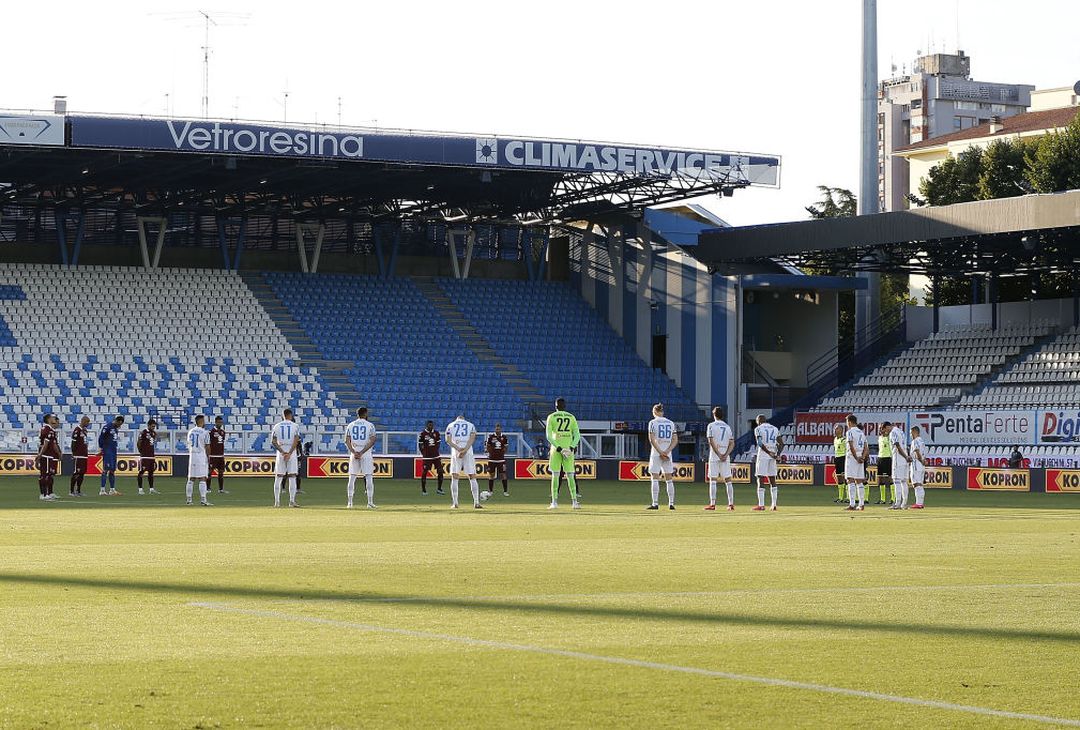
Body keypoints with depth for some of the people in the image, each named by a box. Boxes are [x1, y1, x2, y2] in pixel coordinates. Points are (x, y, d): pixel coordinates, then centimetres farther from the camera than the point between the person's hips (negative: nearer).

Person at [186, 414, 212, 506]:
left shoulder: (190, 432, 9)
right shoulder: (204, 432, -9)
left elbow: (189, 445, 13)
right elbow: (207, 447, -8)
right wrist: (208, 457, 3)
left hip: (192, 456, 5)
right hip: (201, 455, -5)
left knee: (191, 478, 10)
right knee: (203, 478, -5)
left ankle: (189, 499, 11)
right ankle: (203, 499, -11)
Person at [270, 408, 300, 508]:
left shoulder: (277, 426, 6)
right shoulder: (294, 426, 1)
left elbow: (273, 442, -3)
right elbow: (296, 441, -11)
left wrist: (282, 452, -9)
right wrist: (289, 453, -15)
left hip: (280, 452, 2)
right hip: (291, 451, -2)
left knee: (278, 477, 5)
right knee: (292, 476, 0)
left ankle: (277, 501, 2)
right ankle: (292, 501, -6)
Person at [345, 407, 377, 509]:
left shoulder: (350, 425, 7)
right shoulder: (370, 425, -1)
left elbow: (347, 441, -2)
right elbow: (372, 441, -12)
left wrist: (354, 452, -11)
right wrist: (362, 452, -14)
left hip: (354, 453, 2)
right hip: (366, 454, -2)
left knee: (352, 478, 6)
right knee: (369, 477, 0)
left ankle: (349, 502, 1)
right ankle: (370, 502, -5)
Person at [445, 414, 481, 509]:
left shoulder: (450, 425, 15)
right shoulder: (471, 425, 16)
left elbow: (448, 440, -1)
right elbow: (472, 438, -3)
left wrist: (458, 448, -12)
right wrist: (465, 450, -14)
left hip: (455, 452, 0)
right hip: (468, 453, 0)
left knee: (454, 478, 3)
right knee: (472, 477, 3)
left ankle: (455, 503, -4)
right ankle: (476, 503, -3)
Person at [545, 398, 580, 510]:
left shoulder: (551, 417, 1)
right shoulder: (571, 417, 8)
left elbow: (549, 436, -8)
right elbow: (577, 435, 1)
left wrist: (558, 447, -12)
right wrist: (572, 447, -7)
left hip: (556, 448, -2)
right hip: (569, 448, 2)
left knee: (555, 475, 2)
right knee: (570, 475, 4)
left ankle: (554, 502, -4)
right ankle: (574, 501, -3)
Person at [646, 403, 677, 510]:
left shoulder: (653, 422, -4)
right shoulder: (670, 423, 9)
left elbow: (652, 439, -13)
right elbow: (675, 440, 2)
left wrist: (660, 452, -13)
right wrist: (666, 451, -7)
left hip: (656, 453, -4)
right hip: (668, 453, 4)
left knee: (654, 479, -2)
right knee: (669, 479, 9)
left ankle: (655, 503, -8)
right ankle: (671, 503, 7)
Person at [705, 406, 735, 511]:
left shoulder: (712, 426, -2)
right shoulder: (728, 427, 12)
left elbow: (711, 441, -12)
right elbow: (732, 443, 4)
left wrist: (719, 455, -12)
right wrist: (726, 455, -6)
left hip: (714, 456, -4)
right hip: (726, 457, 4)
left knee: (713, 480, -1)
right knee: (728, 480, 6)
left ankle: (712, 504, -6)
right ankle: (731, 504, 1)